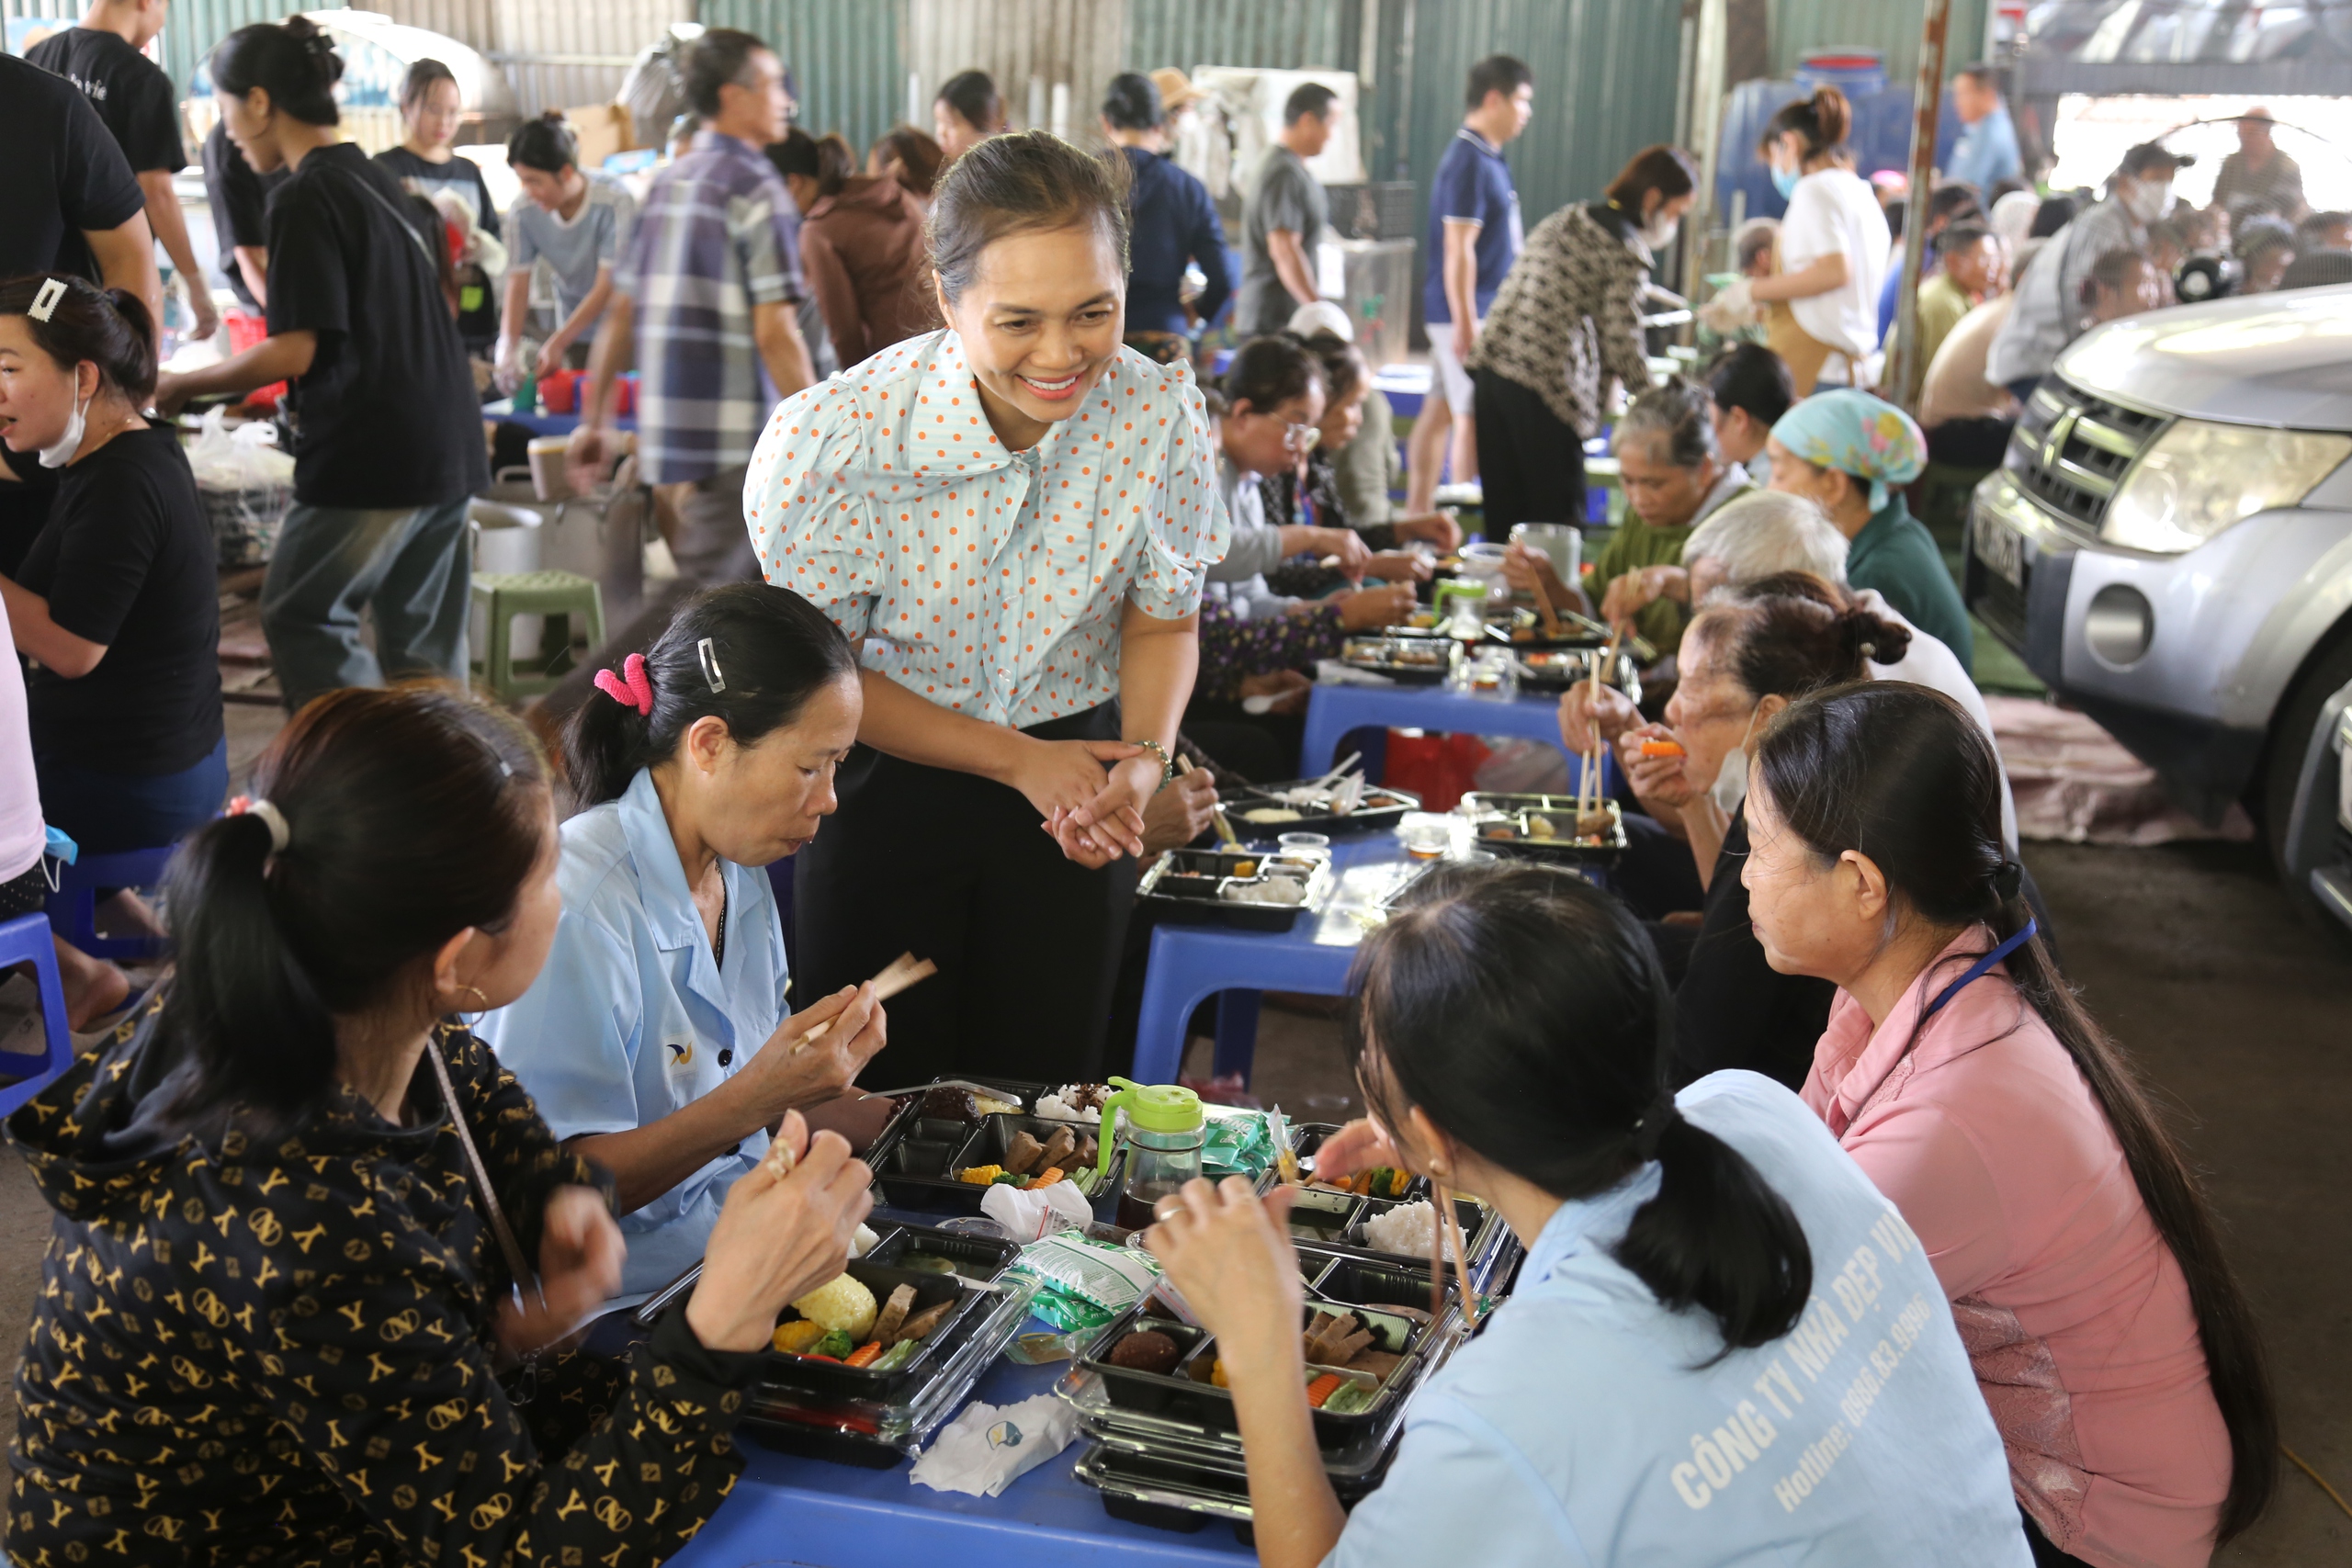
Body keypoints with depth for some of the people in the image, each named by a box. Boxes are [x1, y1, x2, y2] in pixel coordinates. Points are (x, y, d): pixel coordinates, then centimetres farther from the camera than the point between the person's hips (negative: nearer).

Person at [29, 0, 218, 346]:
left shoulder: (35, 58, 7)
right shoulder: (143, 77, -13)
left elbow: (15, 165, 14)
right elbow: (156, 192, -17)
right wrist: (196, 283, -11)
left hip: (39, 266, 6)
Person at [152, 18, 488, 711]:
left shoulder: (304, 199, -12)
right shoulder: (381, 180, 14)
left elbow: (295, 351, -17)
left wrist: (182, 387, -4)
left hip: (368, 458, -8)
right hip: (447, 447, 8)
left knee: (299, 616, 4)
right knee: (424, 638, 12)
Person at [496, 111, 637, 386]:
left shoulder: (614, 201, -24)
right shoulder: (523, 211, -13)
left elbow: (608, 287, -22)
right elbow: (518, 284, -10)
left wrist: (557, 343, -23)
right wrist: (509, 347, -24)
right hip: (577, 333, 3)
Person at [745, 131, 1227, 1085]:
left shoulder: (1160, 417, -17)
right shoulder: (830, 441, -24)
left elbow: (1163, 622, 0)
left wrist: (1145, 759, -18)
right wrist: (1016, 759, -16)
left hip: (1071, 771, 2)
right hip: (883, 783, -2)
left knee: (1041, 1094, 15)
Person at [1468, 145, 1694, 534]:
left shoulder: (1562, 220, 20)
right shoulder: (1627, 250, -5)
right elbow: (1623, 345, -10)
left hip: (1490, 369, 8)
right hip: (1547, 386, -8)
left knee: (1503, 519, 12)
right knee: (1558, 520, 0)